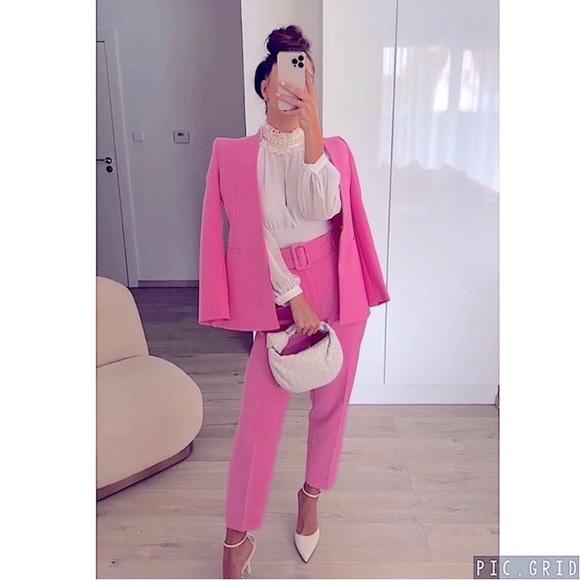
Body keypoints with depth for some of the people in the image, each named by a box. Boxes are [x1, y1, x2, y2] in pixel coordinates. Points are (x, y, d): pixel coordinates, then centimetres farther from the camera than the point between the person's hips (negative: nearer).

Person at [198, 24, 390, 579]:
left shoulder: (333, 148, 5)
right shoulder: (238, 155, -1)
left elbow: (323, 208, -15)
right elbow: (255, 235, -7)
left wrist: (311, 127, -20)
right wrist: (294, 297, -13)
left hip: (339, 291, 3)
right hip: (280, 294, -2)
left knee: (330, 403, 13)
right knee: (259, 418, -1)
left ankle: (310, 498, 39)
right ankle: (238, 535, 20)